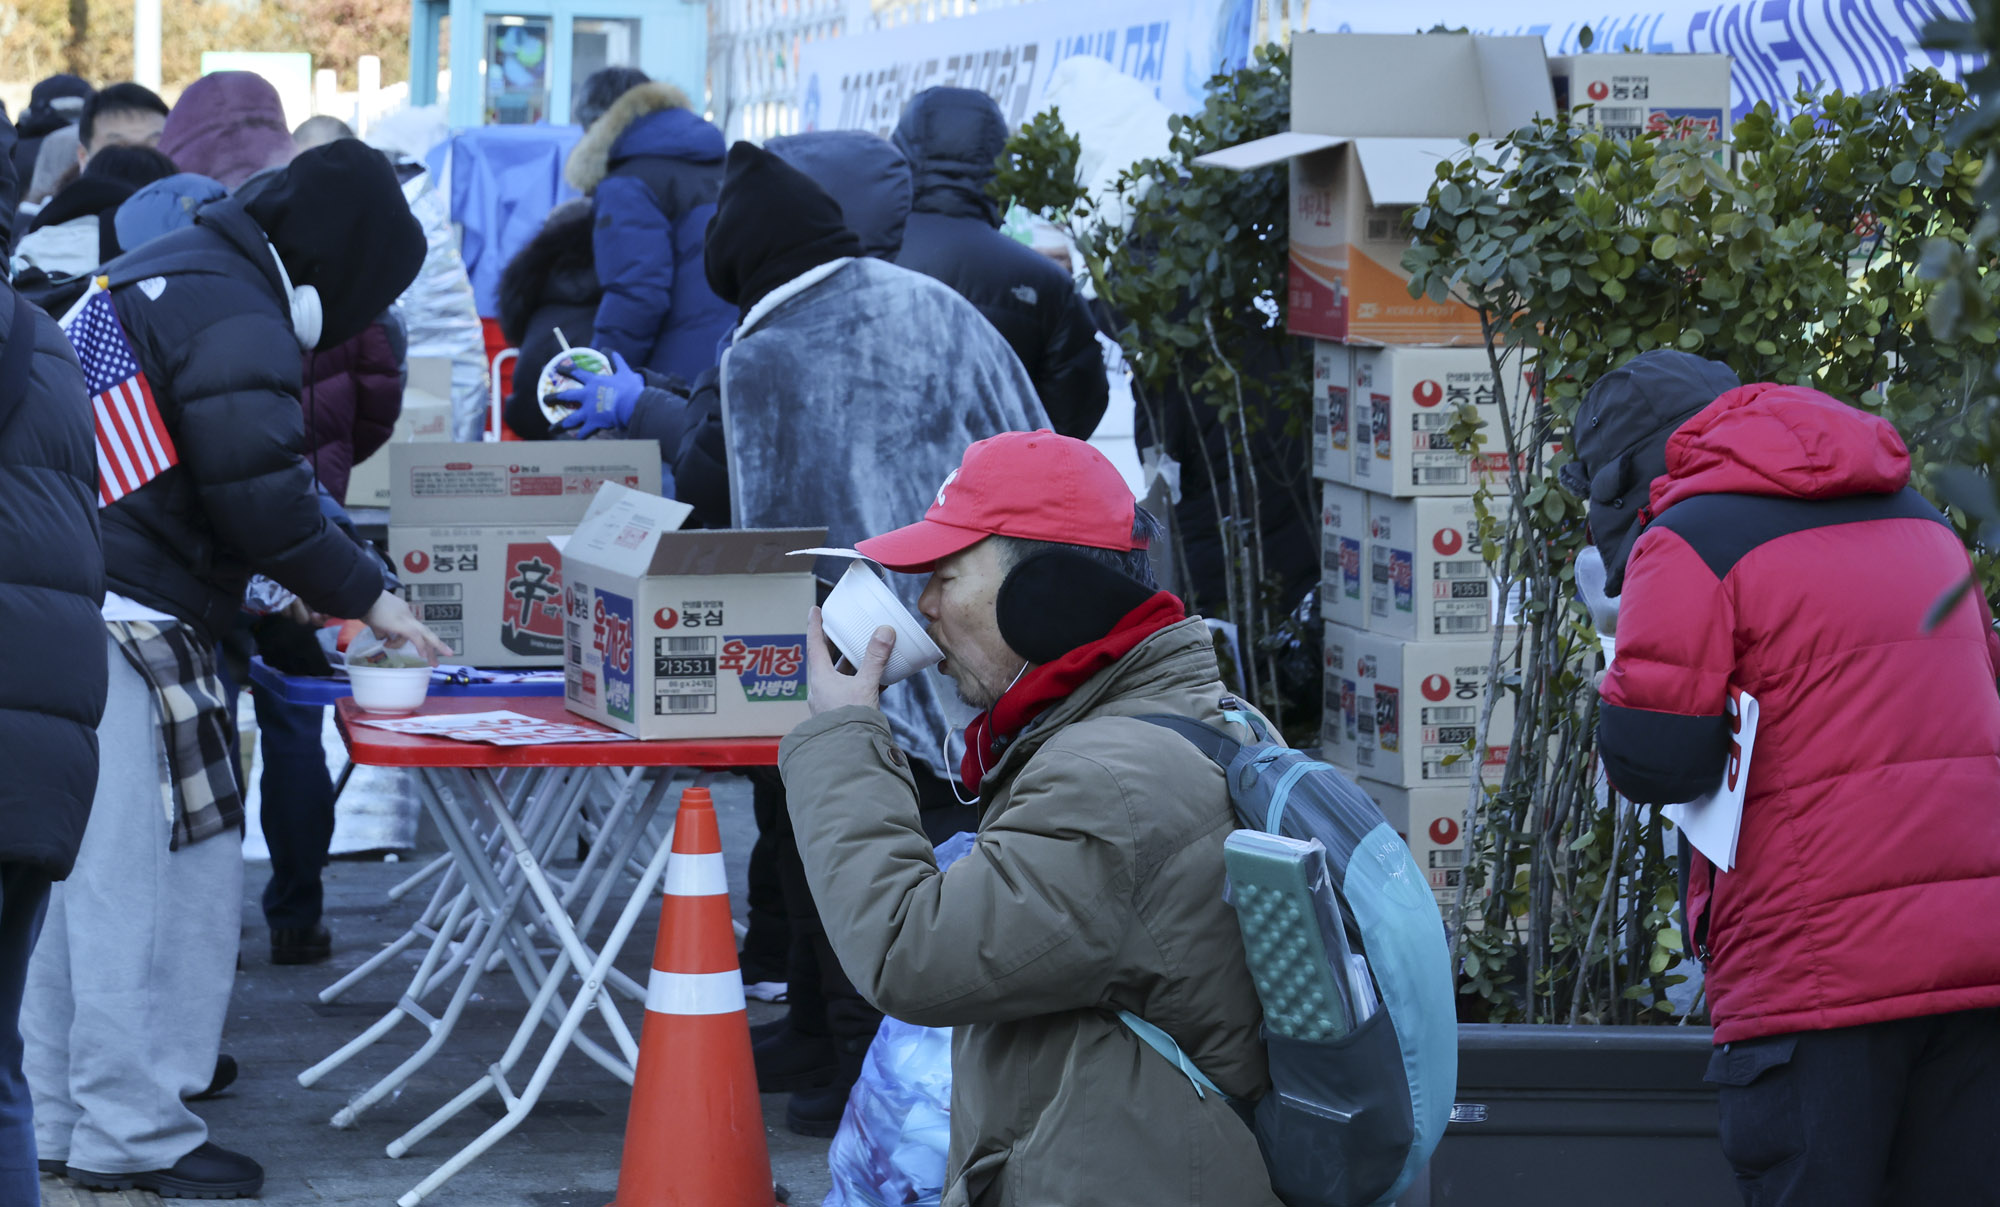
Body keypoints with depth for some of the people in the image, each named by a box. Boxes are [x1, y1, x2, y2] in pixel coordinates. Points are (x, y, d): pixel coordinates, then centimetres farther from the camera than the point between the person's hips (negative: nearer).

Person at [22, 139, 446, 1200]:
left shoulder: (146, 277, 21)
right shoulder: (235, 317, -11)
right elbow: (258, 490, -18)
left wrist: (280, 589, 26)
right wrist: (362, 594, -5)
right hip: (128, 624, -10)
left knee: (81, 872, 15)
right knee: (161, 878, -5)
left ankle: (58, 1117, 22)